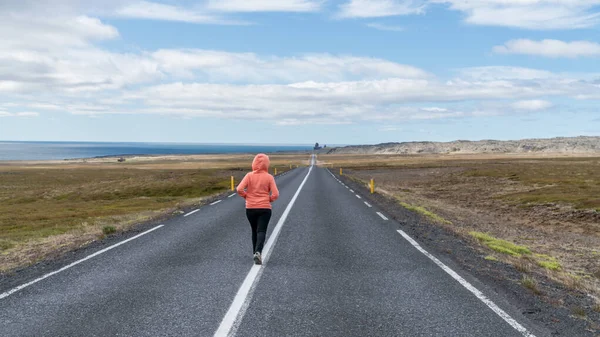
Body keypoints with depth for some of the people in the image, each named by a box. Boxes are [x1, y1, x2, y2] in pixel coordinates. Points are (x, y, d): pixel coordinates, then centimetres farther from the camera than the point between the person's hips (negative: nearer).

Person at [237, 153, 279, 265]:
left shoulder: (249, 176, -5)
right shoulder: (269, 177, -7)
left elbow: (239, 189, -15)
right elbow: (275, 194, -12)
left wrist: (246, 196, 2)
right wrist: (269, 199, 7)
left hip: (250, 208, 2)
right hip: (265, 208, -2)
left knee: (254, 231, 19)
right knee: (261, 231, -3)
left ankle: (255, 253, 26)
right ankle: (258, 252, -24)